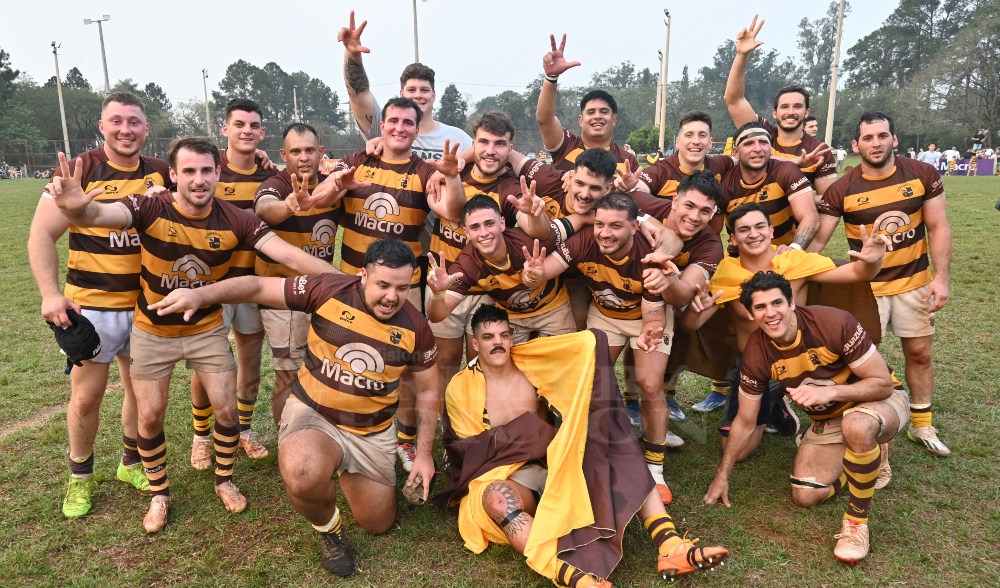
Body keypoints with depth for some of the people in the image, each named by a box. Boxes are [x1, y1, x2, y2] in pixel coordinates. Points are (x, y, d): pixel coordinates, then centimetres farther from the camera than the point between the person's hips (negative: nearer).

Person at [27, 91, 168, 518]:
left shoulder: (160, 173, 2)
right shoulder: (79, 171, -9)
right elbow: (42, 234, -8)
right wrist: (50, 293, -18)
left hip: (146, 304, 4)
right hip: (91, 306, -3)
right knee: (86, 396, 5)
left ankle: (131, 463, 35)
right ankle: (80, 477, 28)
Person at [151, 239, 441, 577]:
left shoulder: (415, 328, -12)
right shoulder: (328, 291, -18)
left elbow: (427, 391, 1)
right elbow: (258, 287, -13)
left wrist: (423, 453, 0)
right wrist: (201, 294, -31)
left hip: (373, 434, 3)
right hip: (312, 414, -3)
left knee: (378, 525, 16)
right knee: (303, 476, -39)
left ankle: (344, 469, 46)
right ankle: (329, 530, 0)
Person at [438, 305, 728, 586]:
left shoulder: (532, 366, 5)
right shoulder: (460, 389, -1)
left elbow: (588, 342, -1)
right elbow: (464, 451, -3)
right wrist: (518, 431, -9)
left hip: (558, 464, 4)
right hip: (506, 478, -3)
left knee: (620, 452, -16)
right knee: (495, 497, -38)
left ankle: (670, 547, -33)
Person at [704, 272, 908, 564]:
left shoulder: (834, 322, -31)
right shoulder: (757, 352, -18)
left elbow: (884, 384, -23)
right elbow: (745, 421, -6)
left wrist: (830, 391, -40)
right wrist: (722, 475, 0)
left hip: (880, 401, -4)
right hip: (827, 421, 5)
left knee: (856, 425, -40)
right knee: (804, 496, -7)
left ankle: (857, 521, -17)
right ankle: (867, 456, 21)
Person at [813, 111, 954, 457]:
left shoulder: (923, 175, -6)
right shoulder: (842, 190, -12)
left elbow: (938, 228, -2)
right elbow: (817, 238, -14)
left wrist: (941, 278, -9)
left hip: (914, 282, 2)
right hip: (866, 286, -2)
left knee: (919, 352, 12)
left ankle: (922, 425, 30)